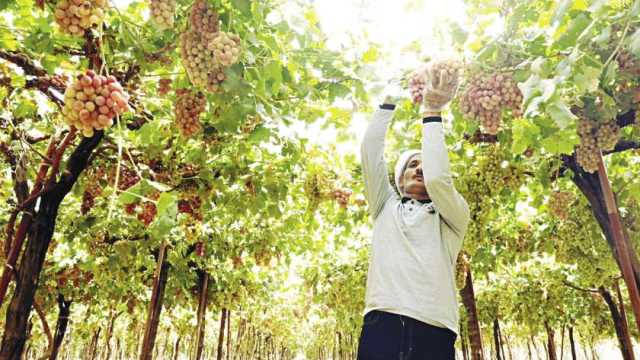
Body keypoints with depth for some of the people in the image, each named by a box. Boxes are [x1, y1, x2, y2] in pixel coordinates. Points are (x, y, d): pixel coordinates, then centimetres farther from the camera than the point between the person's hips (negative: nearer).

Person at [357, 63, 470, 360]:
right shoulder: (386, 207, 23)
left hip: (433, 333, -1)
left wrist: (432, 111, 3)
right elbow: (370, 154, 13)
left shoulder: (454, 215, 16)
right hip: (381, 328, 2)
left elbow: (437, 178, -4)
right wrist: (388, 100, 10)